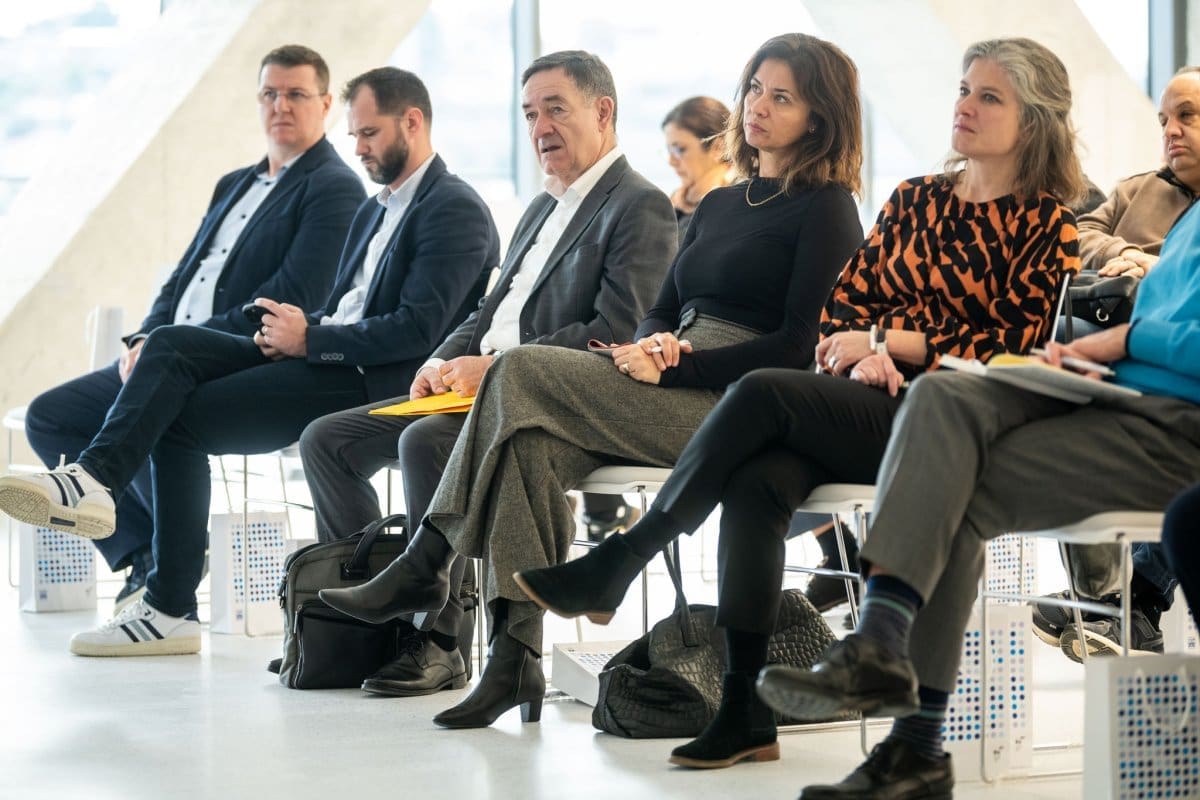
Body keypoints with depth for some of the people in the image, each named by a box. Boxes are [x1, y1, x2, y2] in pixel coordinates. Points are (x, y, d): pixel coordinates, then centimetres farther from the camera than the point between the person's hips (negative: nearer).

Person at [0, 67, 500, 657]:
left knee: (182, 419, -17)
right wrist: (295, 330, -1)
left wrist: (310, 339, -15)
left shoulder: (455, 210, -7)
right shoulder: (375, 210, 25)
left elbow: (417, 330, -18)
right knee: (170, 345, -14)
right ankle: (93, 479, -30)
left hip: (373, 384, -9)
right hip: (325, 360, 9)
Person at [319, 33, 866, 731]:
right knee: (533, 441, -24)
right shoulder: (719, 205, 25)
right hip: (678, 393, 7)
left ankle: (425, 567, -13)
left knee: (522, 373, -20)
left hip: (738, 406, -7)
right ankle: (517, 657, -30)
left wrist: (677, 365, -14)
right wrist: (655, 345, -3)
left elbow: (801, 346, -10)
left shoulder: (826, 208, 0)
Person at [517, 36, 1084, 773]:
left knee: (762, 392, -28)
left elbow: (1012, 346, -4)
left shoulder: (1046, 223, 5)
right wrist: (863, 355, -6)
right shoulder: (914, 200, 22)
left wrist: (887, 341, -7)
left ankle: (617, 564, -21)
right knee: (757, 480, -28)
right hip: (862, 405, 5)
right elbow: (844, 304, 17)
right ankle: (744, 711, -29)